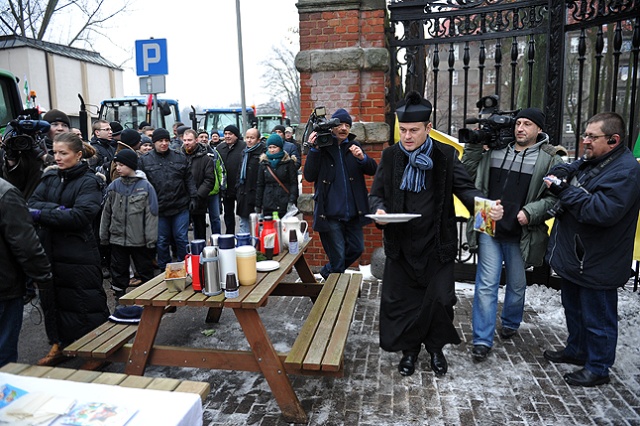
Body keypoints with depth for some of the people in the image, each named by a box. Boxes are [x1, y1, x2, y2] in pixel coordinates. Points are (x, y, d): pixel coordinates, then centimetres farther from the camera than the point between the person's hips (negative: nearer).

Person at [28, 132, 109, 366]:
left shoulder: (89, 181, -9)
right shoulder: (49, 177, 10)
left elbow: (81, 215, -21)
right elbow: (33, 203, -1)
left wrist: (42, 214, -22)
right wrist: (56, 209, -20)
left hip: (78, 254, -6)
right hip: (49, 250, 6)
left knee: (87, 303, 2)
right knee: (52, 300, 15)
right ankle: (59, 344, 32)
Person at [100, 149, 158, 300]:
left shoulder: (145, 186, -8)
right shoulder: (114, 186, 2)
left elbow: (151, 214, -8)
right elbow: (106, 212, 8)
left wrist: (151, 239, -10)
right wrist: (103, 236, 9)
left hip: (139, 241, -3)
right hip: (117, 238, 3)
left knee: (145, 271, 9)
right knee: (118, 271, 13)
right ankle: (120, 298, 26)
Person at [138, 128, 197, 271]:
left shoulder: (180, 157, 6)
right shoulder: (144, 160, 1)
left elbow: (188, 179, 9)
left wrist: (192, 197, 3)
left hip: (180, 207, 1)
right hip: (158, 209, 0)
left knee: (182, 239, 7)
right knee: (161, 241, 11)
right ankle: (164, 269, 25)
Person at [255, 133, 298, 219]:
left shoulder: (288, 162, 2)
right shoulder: (264, 163, 11)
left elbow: (294, 183, -3)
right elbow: (260, 185, 14)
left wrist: (292, 201, -15)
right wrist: (258, 205, 10)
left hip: (284, 205, -3)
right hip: (268, 206, 3)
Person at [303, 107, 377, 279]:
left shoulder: (353, 146, 9)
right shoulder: (322, 147, -3)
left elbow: (372, 170, 2)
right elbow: (309, 176, -11)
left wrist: (362, 158, -18)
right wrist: (314, 150, -20)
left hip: (353, 212, 5)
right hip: (330, 212, -5)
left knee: (357, 248, 14)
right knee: (338, 256, 2)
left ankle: (327, 272, 35)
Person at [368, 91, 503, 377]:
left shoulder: (446, 155, -4)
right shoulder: (390, 156, 0)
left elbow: (465, 188, -4)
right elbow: (376, 193, 4)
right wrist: (379, 210, -19)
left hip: (436, 243, -1)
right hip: (401, 245, 1)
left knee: (440, 300, 8)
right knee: (400, 299, 9)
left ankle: (436, 348, 35)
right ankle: (410, 348, 32)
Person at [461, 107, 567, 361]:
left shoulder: (550, 159, -2)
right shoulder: (495, 150, 6)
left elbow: (554, 197, -5)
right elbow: (468, 174, 11)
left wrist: (531, 212, -19)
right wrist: (474, 145, 2)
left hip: (520, 235, -1)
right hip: (489, 231, 1)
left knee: (517, 284, 17)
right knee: (486, 284, -1)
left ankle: (511, 324, 43)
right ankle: (482, 340, 6)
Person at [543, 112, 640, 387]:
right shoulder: (589, 162, 7)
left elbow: (603, 211, -32)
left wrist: (566, 191, -25)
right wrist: (559, 175, -5)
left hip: (596, 264, -9)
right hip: (573, 257, 9)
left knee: (597, 318, 8)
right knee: (574, 309, 25)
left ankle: (598, 368, 25)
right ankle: (577, 350, 44)